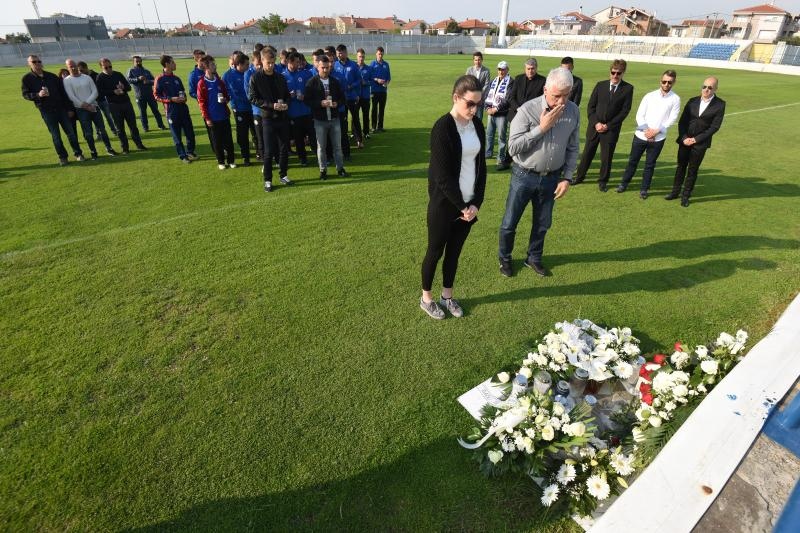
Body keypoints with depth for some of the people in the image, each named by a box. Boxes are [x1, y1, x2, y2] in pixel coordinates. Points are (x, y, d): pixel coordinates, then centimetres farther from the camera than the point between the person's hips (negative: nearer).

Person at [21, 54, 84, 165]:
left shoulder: (52, 76, 7)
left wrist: (70, 108, 4)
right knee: (56, 136, 1)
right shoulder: (27, 79, 1)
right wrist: (38, 95, -20)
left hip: (61, 108, 2)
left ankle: (78, 154, 13)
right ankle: (62, 157, 10)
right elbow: (25, 94, 0)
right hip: (46, 111, -2)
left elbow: (63, 92, 8)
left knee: (71, 132, 3)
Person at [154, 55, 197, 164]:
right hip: (171, 111, -5)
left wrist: (184, 98, 0)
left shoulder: (176, 78, 12)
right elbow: (156, 96, -5)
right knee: (176, 135, 2)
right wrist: (171, 99, -16)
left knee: (190, 132, 7)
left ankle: (190, 152, 24)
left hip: (183, 108, 5)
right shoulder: (160, 79, -5)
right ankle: (183, 156, 11)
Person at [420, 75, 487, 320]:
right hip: (444, 203, -6)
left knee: (454, 251, 16)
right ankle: (426, 298, 28)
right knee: (435, 251, 9)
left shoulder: (477, 125, 4)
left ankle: (447, 296, 33)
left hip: (469, 203, 6)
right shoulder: (442, 128, -17)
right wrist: (462, 206, -14)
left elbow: (481, 165, 7)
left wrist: (476, 202, -3)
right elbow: (442, 176, -19)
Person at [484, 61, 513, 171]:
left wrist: (496, 109, -17)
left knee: (501, 136, -4)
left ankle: (501, 160, 1)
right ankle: (488, 153, 34)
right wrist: (488, 108, -3)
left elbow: (508, 100, -16)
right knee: (489, 134, 17)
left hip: (502, 114, -7)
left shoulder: (510, 82, -9)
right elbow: (489, 94, 13)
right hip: (491, 112, 7)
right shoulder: (494, 81, 13)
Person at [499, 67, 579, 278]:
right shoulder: (527, 110, -17)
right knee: (509, 223, 8)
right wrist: (542, 128, -24)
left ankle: (534, 258, 40)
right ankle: (505, 259, 32)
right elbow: (513, 147, -21)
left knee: (542, 223, 17)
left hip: (551, 178, 4)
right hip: (524, 176, -3)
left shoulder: (573, 111, -3)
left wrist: (567, 178, 0)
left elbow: (572, 148, 5)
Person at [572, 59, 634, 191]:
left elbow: (625, 110, -5)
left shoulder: (628, 89, -2)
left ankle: (603, 181, 20)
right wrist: (596, 123, -10)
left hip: (611, 129, -1)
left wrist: (608, 125, -11)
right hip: (594, 126, 1)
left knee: (606, 156, 6)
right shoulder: (600, 85, 3)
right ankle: (579, 176, 23)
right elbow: (590, 106, 2)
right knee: (587, 152, 9)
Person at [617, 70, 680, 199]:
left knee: (650, 164, 7)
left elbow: (672, 119, -4)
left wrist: (656, 130, -14)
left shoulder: (675, 99, -1)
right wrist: (647, 130, -12)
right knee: (633, 161, 10)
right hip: (641, 135, 1)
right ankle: (624, 183, 24)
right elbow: (639, 115, -1)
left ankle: (644, 189, 16)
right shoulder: (649, 96, 2)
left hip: (658, 138, -1)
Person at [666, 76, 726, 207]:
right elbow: (682, 121, 3)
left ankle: (686, 196, 13)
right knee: (681, 166, 11)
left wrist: (696, 139, -14)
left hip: (700, 143, -3)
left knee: (692, 170, 4)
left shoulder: (719, 105, -4)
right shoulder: (693, 101, 5)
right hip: (685, 140, 3)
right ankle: (675, 191, 23)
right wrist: (684, 138, -10)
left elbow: (715, 127, -8)